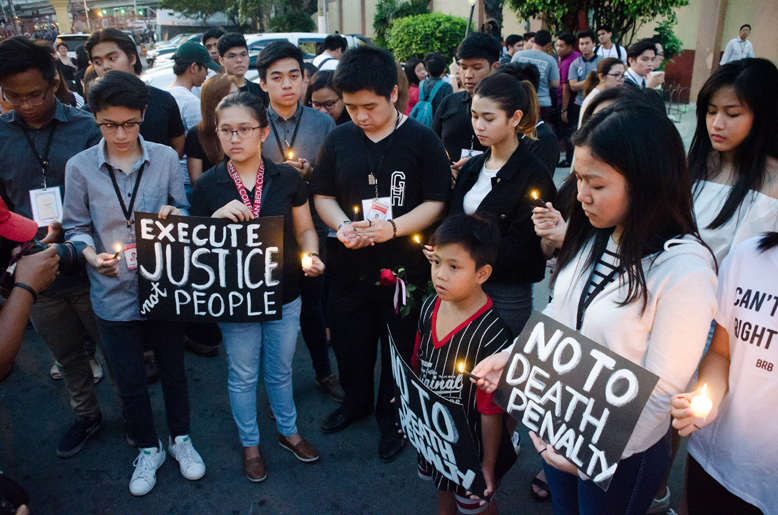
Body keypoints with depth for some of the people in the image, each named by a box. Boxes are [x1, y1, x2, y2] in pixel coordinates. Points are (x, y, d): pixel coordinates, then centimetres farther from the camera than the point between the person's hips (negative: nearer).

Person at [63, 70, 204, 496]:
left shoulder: (165, 158, -5)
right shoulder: (80, 167, -6)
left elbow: (183, 212, 4)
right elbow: (76, 228, 1)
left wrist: (177, 215, -20)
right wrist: (93, 256, -19)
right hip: (114, 294, 0)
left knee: (173, 369, 17)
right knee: (130, 381, 15)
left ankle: (180, 438, 42)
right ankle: (148, 449, 40)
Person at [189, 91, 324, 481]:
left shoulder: (287, 178, -6)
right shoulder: (208, 185, -8)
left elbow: (305, 230, 4)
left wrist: (311, 255, -16)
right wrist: (217, 218, -22)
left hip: (284, 294, 1)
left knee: (280, 370, 20)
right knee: (243, 375, 17)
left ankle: (288, 432, 45)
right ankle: (250, 444, 40)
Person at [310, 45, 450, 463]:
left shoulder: (422, 140, -9)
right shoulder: (339, 139, 2)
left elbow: (437, 202, -10)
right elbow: (322, 195, 8)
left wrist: (392, 227, -24)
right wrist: (342, 225, -13)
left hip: (405, 269, -3)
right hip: (350, 267, 4)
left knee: (399, 349, 14)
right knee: (349, 342, 19)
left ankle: (391, 415, 39)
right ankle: (356, 401, 48)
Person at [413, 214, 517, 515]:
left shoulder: (491, 335, -32)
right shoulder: (430, 306, -12)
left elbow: (491, 410, -24)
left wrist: (489, 464, -15)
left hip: (470, 441, -5)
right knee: (443, 490, 31)